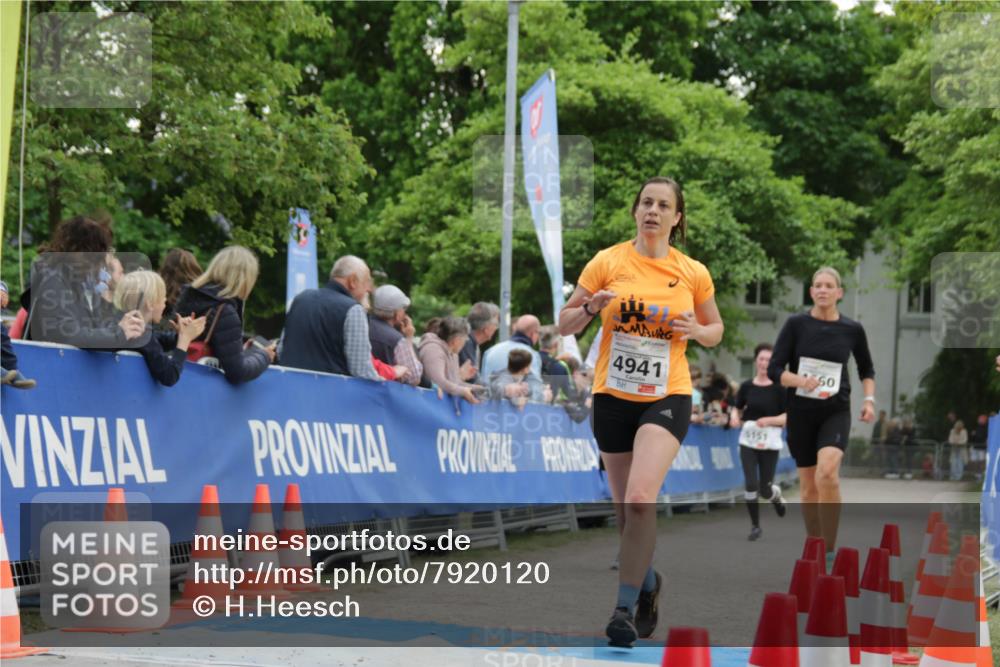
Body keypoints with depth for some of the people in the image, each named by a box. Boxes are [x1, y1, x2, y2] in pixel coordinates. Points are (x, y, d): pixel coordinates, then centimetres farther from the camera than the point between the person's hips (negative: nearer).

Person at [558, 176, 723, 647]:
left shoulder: (693, 272, 1)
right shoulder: (608, 262, -1)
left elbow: (714, 330, 15)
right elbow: (564, 325, 2)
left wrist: (696, 330, -8)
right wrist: (590, 308, -19)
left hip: (667, 397, -2)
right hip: (613, 396, 2)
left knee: (640, 500, -22)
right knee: (626, 509, 12)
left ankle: (626, 608, -17)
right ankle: (648, 584, 39)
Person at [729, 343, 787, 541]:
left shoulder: (778, 388, -7)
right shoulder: (746, 386, 2)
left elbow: (788, 416, -7)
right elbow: (737, 408, 14)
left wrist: (769, 420, -23)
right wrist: (735, 417, -8)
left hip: (770, 443, -2)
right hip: (748, 441, 2)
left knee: (765, 490, 2)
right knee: (751, 484, -9)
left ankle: (777, 496, 40)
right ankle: (755, 526, 8)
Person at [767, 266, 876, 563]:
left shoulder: (852, 329, 2)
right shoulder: (796, 324, -2)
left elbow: (866, 368, 19)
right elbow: (774, 369, -5)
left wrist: (869, 398, 4)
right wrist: (800, 380, -23)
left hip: (836, 412, -1)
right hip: (801, 413, 1)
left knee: (827, 472, -25)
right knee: (808, 485, 6)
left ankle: (830, 549, -17)